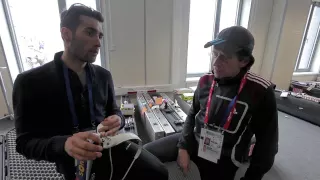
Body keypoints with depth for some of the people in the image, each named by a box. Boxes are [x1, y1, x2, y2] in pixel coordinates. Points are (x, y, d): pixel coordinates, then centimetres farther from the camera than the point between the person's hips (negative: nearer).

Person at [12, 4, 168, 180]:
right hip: (74, 162, -3)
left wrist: (118, 119, -14)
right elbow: (24, 142, -7)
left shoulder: (103, 75, 3)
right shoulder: (29, 82, -8)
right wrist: (64, 144, -28)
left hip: (110, 146, 4)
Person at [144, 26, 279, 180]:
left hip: (223, 159, -2)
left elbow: (267, 142, -7)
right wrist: (183, 147, -4)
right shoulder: (205, 81, -6)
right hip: (195, 142, 3)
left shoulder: (260, 92, -18)